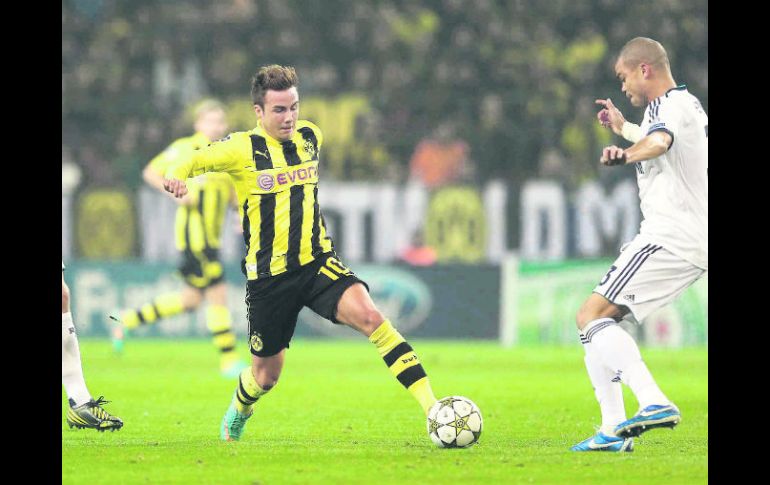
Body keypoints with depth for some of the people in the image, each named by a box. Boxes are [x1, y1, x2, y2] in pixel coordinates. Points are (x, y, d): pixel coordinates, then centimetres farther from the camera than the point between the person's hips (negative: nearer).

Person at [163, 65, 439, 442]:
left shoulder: (311, 137, 4)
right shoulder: (242, 148, -9)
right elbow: (189, 163, -2)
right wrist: (176, 177, -25)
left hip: (317, 262, 2)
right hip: (268, 276, -2)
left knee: (368, 314, -26)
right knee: (267, 374, 10)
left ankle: (430, 404, -30)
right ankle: (236, 417, 47)